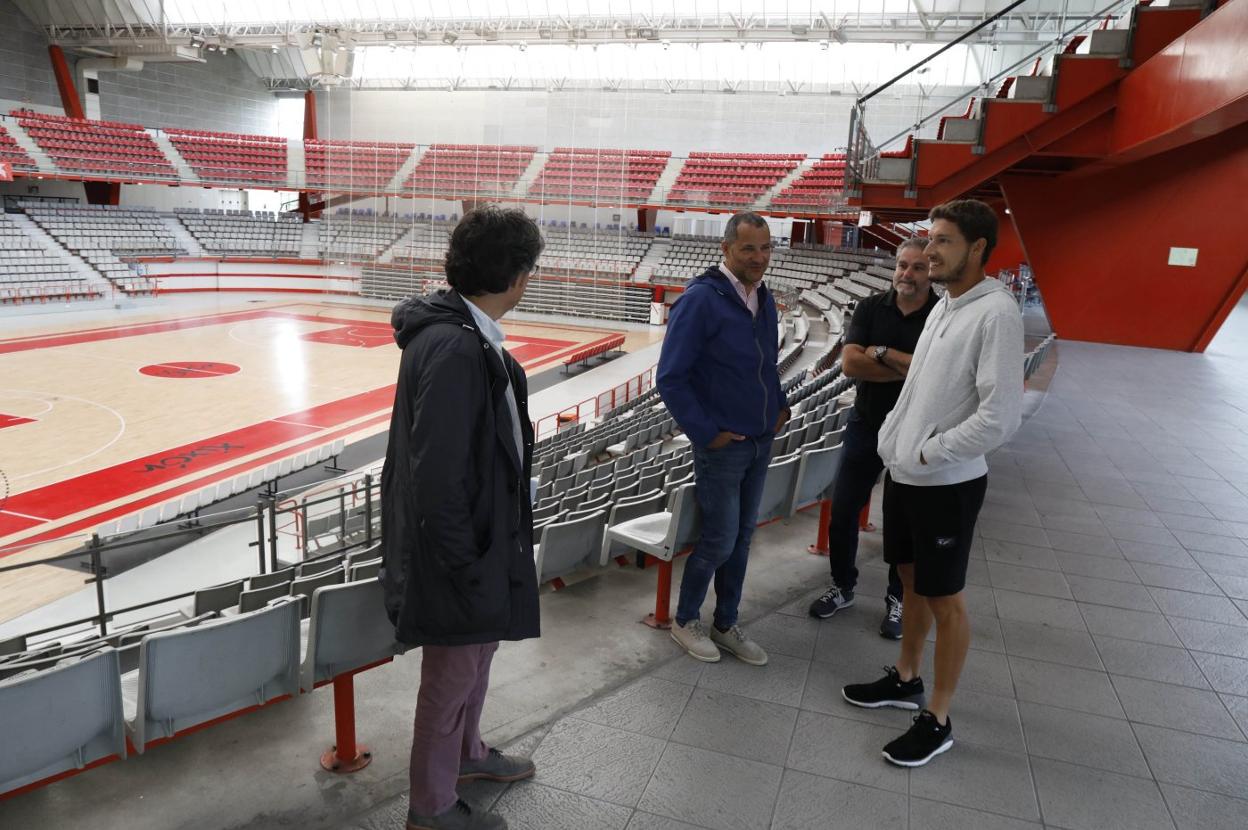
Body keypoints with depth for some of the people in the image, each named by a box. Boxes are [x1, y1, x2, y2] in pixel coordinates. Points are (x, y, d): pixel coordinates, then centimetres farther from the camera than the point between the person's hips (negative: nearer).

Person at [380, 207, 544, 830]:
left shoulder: (468, 335, 1)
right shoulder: (454, 348, -29)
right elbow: (435, 478, -28)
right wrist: (464, 567, -19)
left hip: (482, 531, 10)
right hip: (461, 546, -9)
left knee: (477, 652, 28)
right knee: (452, 678, 12)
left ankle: (466, 753, 53)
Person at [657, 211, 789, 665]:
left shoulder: (763, 298, 7)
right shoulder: (701, 299, -16)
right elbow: (670, 377, -17)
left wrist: (780, 406, 8)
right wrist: (705, 433, -15)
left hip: (762, 442, 7)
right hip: (722, 445, -7)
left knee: (741, 537, 14)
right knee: (720, 540, 2)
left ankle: (725, 625, 29)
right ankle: (685, 620, 24)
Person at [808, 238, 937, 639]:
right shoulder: (871, 308, -1)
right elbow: (850, 364, -13)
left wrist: (882, 353, -17)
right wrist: (911, 369, -17)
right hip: (865, 426, 3)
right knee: (843, 511, 8)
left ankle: (898, 598, 27)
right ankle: (843, 587, 27)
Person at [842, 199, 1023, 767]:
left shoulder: (996, 314, -19)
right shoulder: (943, 306, 9)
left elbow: (1000, 417, -24)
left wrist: (928, 453, -17)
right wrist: (894, 439, 5)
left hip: (947, 484, -8)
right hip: (904, 474, 8)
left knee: (944, 599, 4)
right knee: (912, 581, 20)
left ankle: (937, 720, 19)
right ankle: (905, 679, 39)